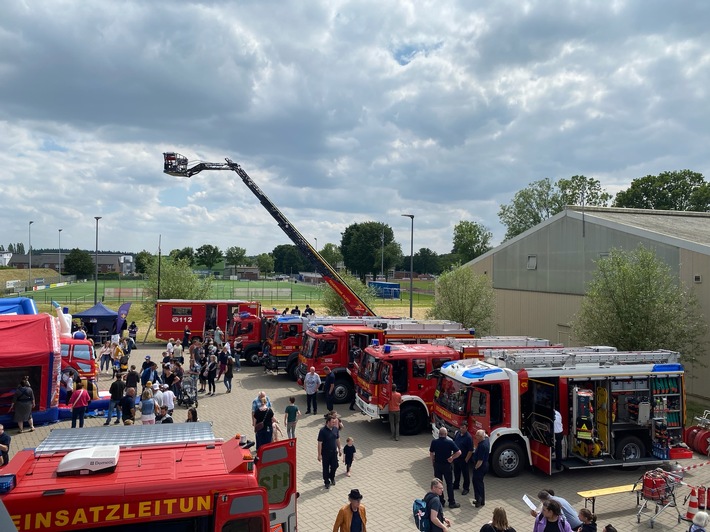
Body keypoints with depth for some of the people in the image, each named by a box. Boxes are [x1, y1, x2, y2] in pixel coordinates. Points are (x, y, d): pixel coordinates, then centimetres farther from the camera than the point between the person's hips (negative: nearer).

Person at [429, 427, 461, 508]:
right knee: (449, 484, 9)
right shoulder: (450, 442, -16)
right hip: (446, 465, -2)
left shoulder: (434, 442, -10)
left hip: (437, 465, 2)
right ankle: (452, 502, 14)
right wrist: (452, 458, -6)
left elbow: (431, 453, 1)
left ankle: (441, 501, 21)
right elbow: (459, 452, -18)